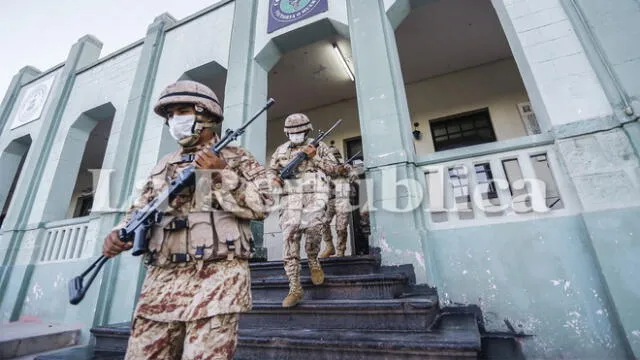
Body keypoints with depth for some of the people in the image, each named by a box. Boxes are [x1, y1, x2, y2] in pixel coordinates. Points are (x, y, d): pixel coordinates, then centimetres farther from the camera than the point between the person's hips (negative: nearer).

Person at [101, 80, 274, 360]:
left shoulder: (236, 158, 4)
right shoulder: (164, 166, 20)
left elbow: (260, 206, -6)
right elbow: (140, 209, 20)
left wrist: (222, 174, -14)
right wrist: (120, 233, -1)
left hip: (217, 276, -5)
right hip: (162, 279, 6)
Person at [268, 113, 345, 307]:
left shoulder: (319, 146, 11)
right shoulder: (281, 150, 17)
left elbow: (335, 168, 7)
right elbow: (270, 171, 22)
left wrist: (315, 157, -5)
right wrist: (274, 179, -2)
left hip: (314, 196, -2)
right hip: (290, 198, 2)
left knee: (312, 226, -28)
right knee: (290, 241, -6)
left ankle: (313, 261, 5)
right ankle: (295, 289, 3)